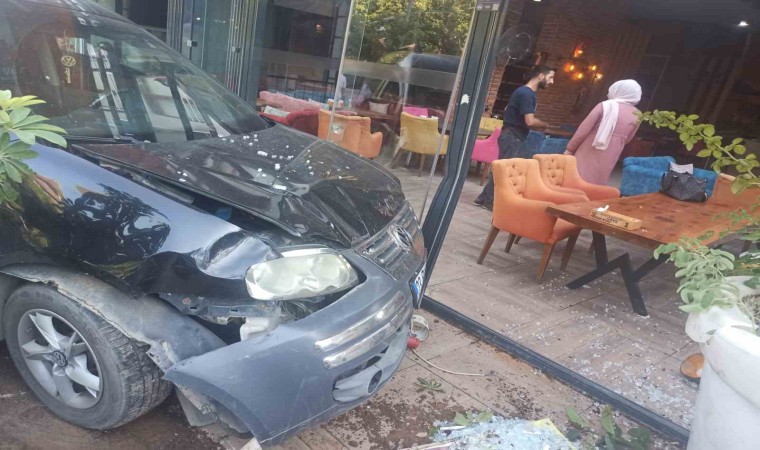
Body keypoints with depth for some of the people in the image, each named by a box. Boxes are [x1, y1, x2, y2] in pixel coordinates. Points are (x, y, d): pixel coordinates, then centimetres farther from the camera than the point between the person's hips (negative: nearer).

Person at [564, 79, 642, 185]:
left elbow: (583, 129, -10)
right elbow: (627, 140, 12)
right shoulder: (636, 115, 2)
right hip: (608, 158, 3)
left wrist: (570, 149, -3)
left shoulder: (605, 105, -7)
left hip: (589, 152, -3)